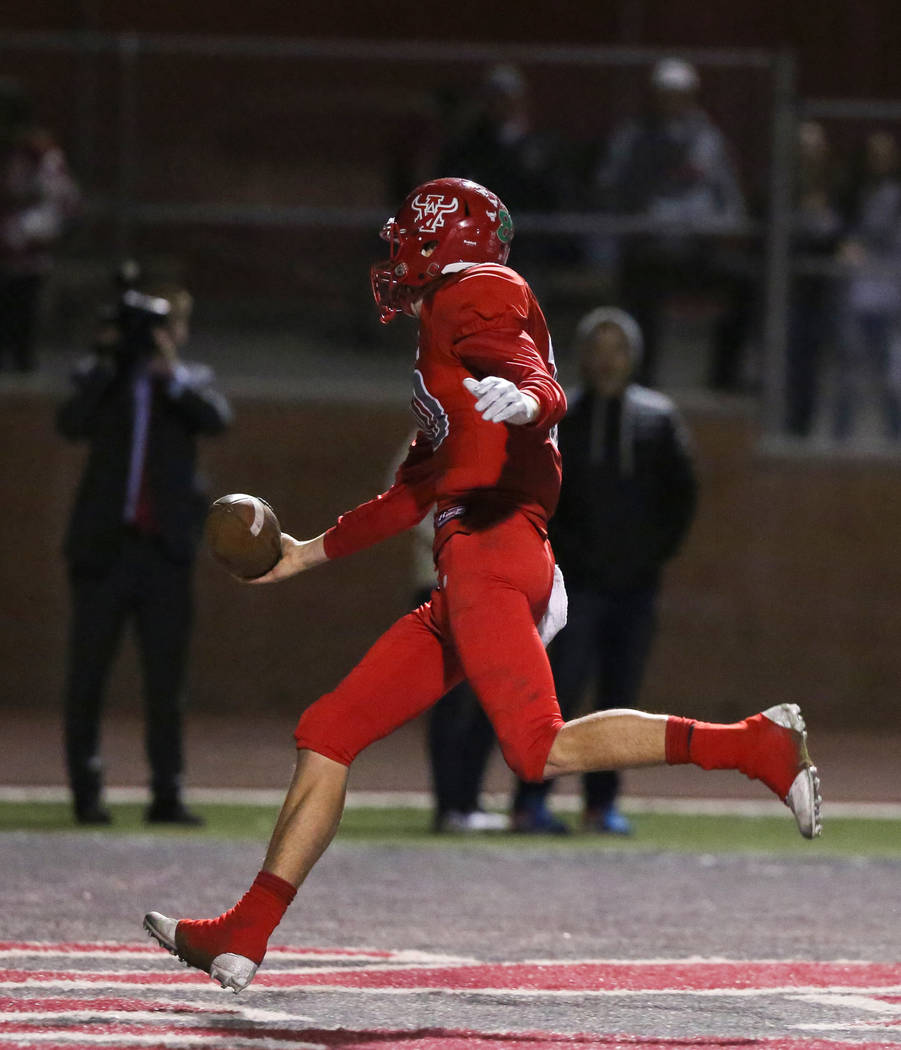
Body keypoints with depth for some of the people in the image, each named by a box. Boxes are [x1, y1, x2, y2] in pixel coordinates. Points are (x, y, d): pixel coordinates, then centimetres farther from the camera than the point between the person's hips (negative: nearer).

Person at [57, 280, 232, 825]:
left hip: (165, 552, 0)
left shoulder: (192, 381, 11)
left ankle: (168, 795, 2)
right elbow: (72, 423, -10)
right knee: (87, 675, 1)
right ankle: (87, 790, 8)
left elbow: (218, 418, -10)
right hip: (105, 548, 0)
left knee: (167, 680, 1)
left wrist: (171, 375, -22)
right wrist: (107, 363, -15)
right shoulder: (100, 378, 8)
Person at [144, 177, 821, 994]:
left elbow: (548, 393, -15)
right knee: (327, 736, 8)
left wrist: (525, 399, -39)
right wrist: (315, 552, 41)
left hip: (493, 550, -10)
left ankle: (758, 745, -21)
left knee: (542, 751, -25)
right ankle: (242, 939, 7)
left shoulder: (472, 297, 2)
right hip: (468, 581, 10)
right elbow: (418, 491, 35)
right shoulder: (442, 344, 30)